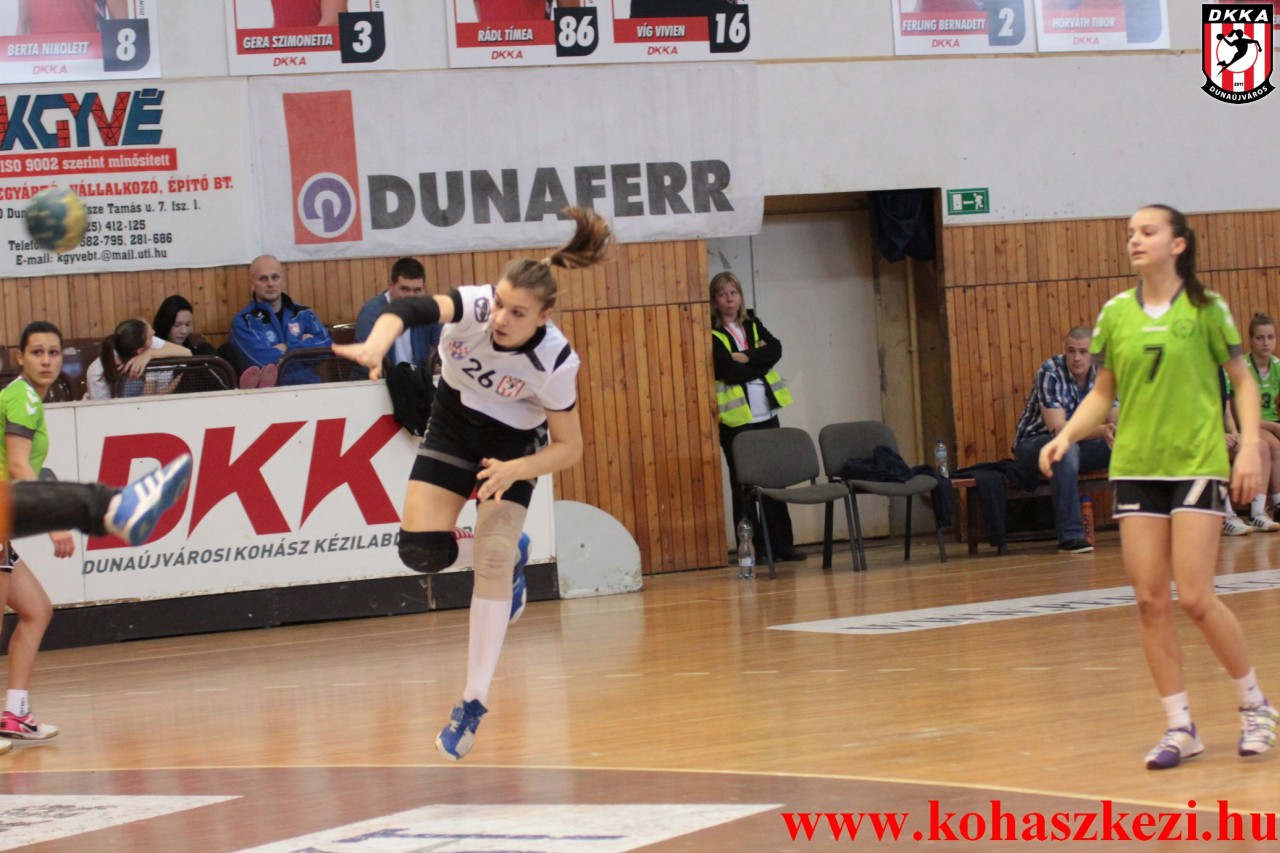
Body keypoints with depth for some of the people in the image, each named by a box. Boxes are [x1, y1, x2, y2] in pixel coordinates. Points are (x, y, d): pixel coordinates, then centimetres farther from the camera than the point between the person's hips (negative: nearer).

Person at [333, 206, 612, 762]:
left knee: (492, 560, -16)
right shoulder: (474, 307, -32)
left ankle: (474, 702, -8)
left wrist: (516, 470, -36)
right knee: (421, 551, -12)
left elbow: (570, 447, -19)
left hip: (514, 443, -2)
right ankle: (512, 556, 22)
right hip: (454, 422, 2)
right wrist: (376, 345, -73)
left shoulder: (555, 362, -30)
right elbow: (412, 310, -52)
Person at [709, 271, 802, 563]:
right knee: (743, 487, 0)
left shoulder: (754, 326, 14)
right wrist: (760, 361, -5)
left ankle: (781, 545, 10)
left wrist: (746, 357, -16)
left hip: (766, 415, 5)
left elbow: (775, 350, -4)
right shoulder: (712, 335, -4)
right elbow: (730, 372, -16)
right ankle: (753, 548, 3)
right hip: (735, 420, -5)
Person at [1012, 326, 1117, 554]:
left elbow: (1116, 422, -6)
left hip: (1076, 444, 6)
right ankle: (1070, 536, -40)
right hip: (1033, 444, -6)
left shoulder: (1100, 375, -3)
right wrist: (1101, 431, -43)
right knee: (1066, 447, -38)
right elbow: (1057, 427, -30)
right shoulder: (1050, 373, -21)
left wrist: (1116, 431, -32)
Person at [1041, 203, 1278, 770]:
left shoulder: (1204, 309, -3)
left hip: (1197, 463, -4)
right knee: (1149, 600, -1)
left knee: (1194, 598, -9)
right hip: (1135, 467, 4)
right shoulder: (1115, 314, 6)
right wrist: (1066, 436, -3)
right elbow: (1103, 393, 13)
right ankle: (1180, 727, 9)